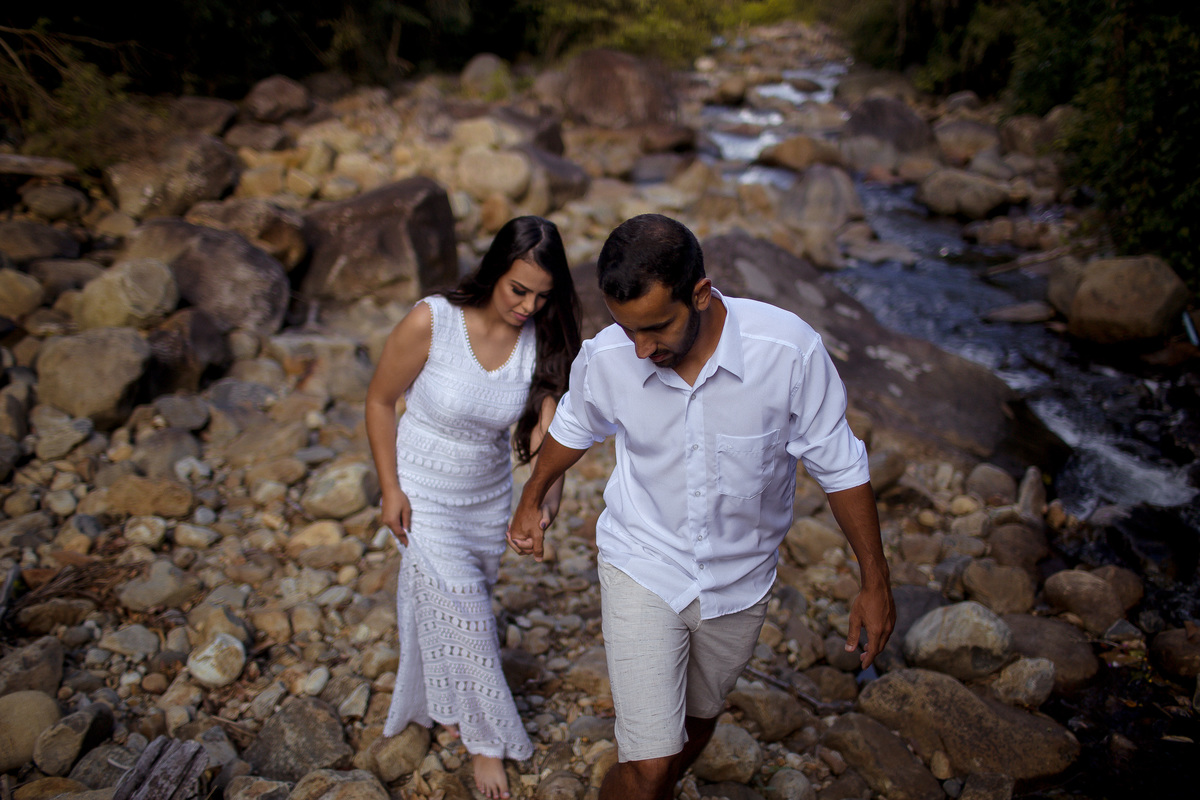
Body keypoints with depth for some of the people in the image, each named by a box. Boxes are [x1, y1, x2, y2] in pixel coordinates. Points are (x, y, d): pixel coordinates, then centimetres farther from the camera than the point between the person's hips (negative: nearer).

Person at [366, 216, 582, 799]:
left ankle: (445, 704, 51)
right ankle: (483, 738, 25)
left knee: (460, 602, 22)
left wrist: (549, 489, -41)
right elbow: (380, 401, -14)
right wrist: (390, 489, -12)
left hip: (489, 493, 4)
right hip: (425, 492, -4)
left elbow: (544, 428, -21)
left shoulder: (542, 340, -17)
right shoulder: (431, 322, -27)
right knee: (459, 613, 0)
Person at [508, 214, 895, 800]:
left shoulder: (788, 349, -27)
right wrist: (530, 502, 20)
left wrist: (875, 581, -4)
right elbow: (573, 429, 3)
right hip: (643, 569, -1)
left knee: (697, 721, 26)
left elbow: (839, 466, -12)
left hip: (739, 581, 2)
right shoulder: (605, 358, -21)